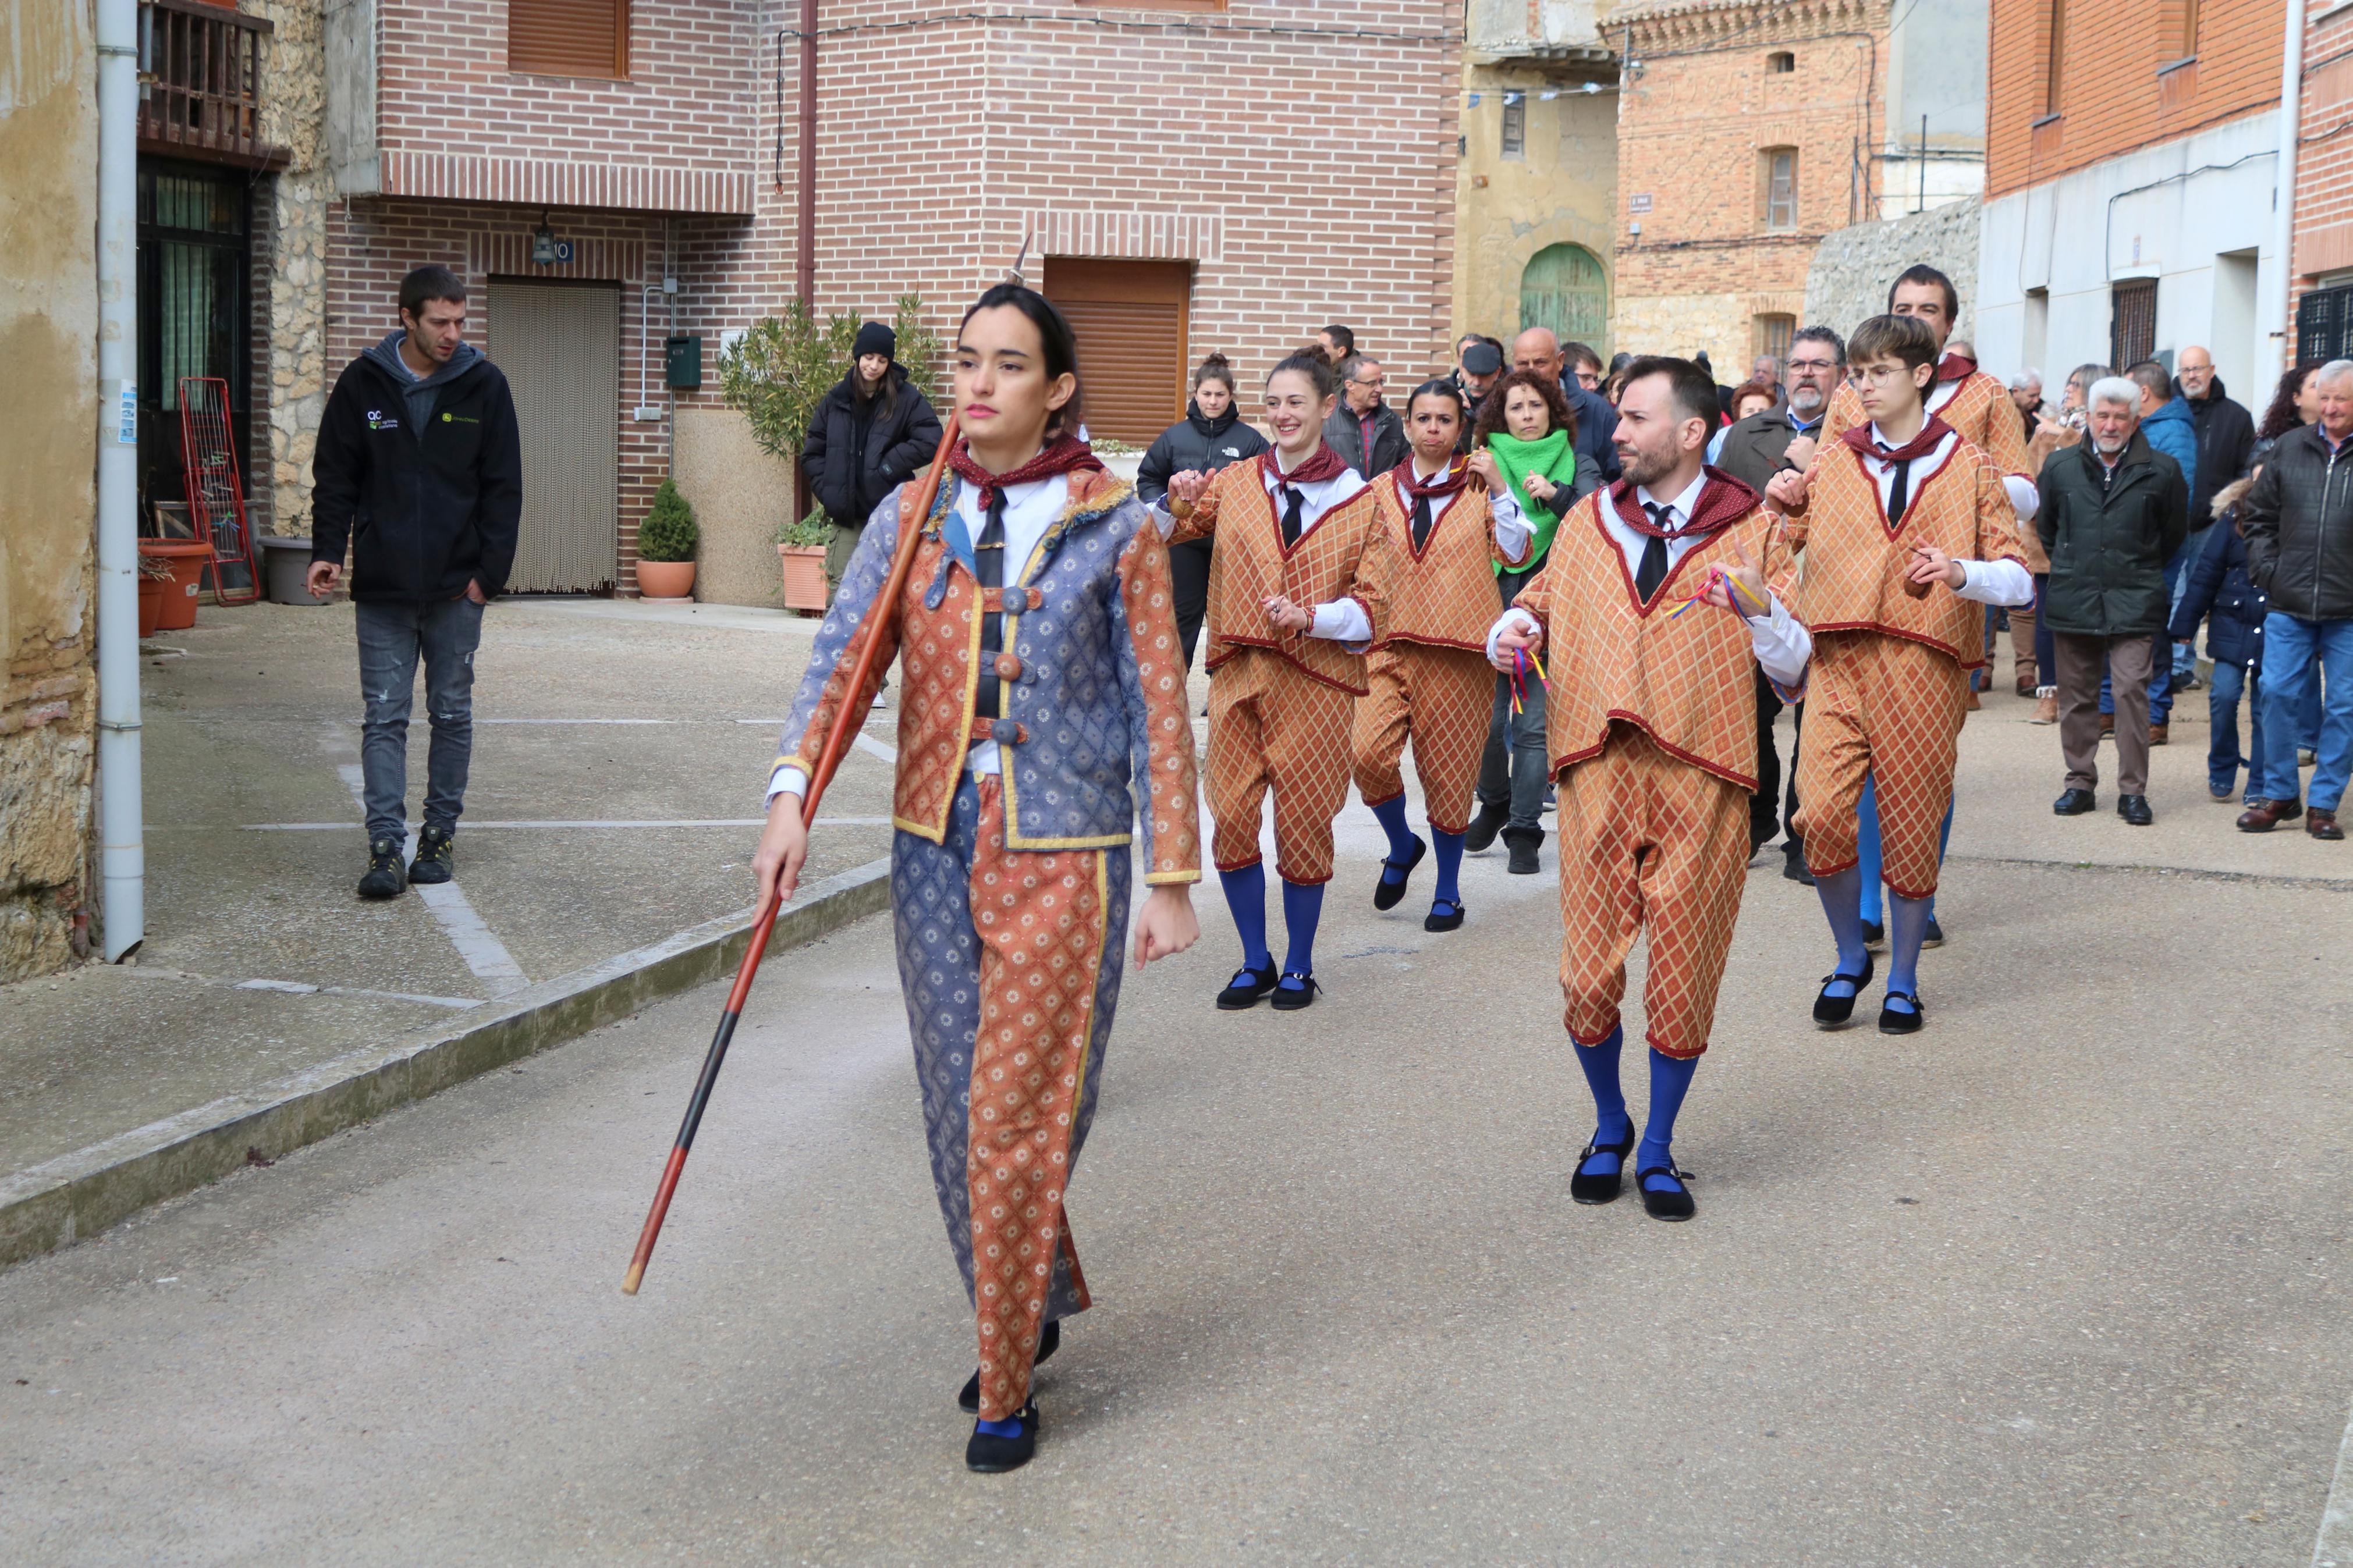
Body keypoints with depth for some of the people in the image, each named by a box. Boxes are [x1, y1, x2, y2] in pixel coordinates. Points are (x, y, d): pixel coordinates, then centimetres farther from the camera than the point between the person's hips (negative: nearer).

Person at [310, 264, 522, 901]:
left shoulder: (484, 386, 1)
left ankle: (440, 835, 18)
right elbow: (335, 476, 8)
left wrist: (490, 571, -4)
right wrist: (328, 551, -4)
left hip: (456, 587, 0)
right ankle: (386, 847, -4)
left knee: (452, 714, 7)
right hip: (382, 586, 0)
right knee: (384, 717, -3)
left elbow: (503, 487, 3)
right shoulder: (364, 383, 1)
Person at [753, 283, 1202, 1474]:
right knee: (956, 1110, 11)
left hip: (1061, 858, -4)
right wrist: (791, 795, -20)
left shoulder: (1116, 529, -2)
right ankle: (1034, 1307, 36)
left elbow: (1157, 709, -1)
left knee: (1022, 1119, -3)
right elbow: (843, 663, -3)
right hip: (934, 848, 4)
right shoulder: (911, 518, 6)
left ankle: (1007, 1390, 11)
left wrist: (1172, 879, -3)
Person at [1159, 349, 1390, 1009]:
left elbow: (1372, 605, -1)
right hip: (1239, 675, 2)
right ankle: (1255, 963, 17)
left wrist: (1312, 616, -18)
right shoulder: (1234, 483, 7)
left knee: (1304, 824, 2)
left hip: (1317, 680, -2)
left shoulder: (1359, 501, 2)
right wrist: (1178, 505, -13)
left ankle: (1299, 967, 19)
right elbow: (1156, 535, 8)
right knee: (1232, 817, 0)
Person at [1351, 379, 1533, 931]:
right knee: (1368, 752, -18)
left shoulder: (1479, 486, 4)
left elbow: (1516, 554, -7)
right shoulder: (1381, 491, 11)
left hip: (1459, 651, -2)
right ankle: (1402, 846, 11)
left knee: (1449, 770, 2)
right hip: (1391, 643, 2)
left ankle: (1448, 893, 19)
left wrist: (1499, 488, -11)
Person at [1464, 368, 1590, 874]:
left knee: (1534, 724, -4)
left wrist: (1555, 494, -22)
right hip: (1492, 600, 1)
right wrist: (1492, 485, -18)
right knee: (1489, 716, 1)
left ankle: (1523, 831, 3)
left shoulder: (1573, 463, 7)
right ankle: (1494, 804, 26)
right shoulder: (1486, 462, 7)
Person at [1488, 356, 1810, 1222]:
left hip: (1701, 777, -2)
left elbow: (1795, 671, 1)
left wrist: (1760, 609, -18)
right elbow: (1537, 605, 27)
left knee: (1683, 980, 3)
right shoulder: (1588, 523, 13)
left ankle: (1657, 1150, 22)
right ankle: (1610, 1128, 26)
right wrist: (1513, 632, 4)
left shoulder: (1752, 531, 4)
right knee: (1588, 977, 1)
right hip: (1597, 769, 2)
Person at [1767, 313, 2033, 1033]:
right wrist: (1783, 509, 1)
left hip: (1925, 667, -1)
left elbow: (2018, 580, 1)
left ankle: (1903, 981, 20)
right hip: (1837, 657, 1)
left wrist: (1961, 573, -19)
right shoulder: (1831, 462, 14)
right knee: (1822, 812, -15)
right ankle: (1850, 959, 8)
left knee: (1912, 825, 1)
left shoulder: (1969, 467, 7)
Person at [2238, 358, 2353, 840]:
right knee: (2277, 694, 2)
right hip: (2289, 603, 2)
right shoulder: (2290, 448, 8)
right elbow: (2259, 515, 16)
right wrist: (2267, 570, 5)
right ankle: (2279, 794, 16)